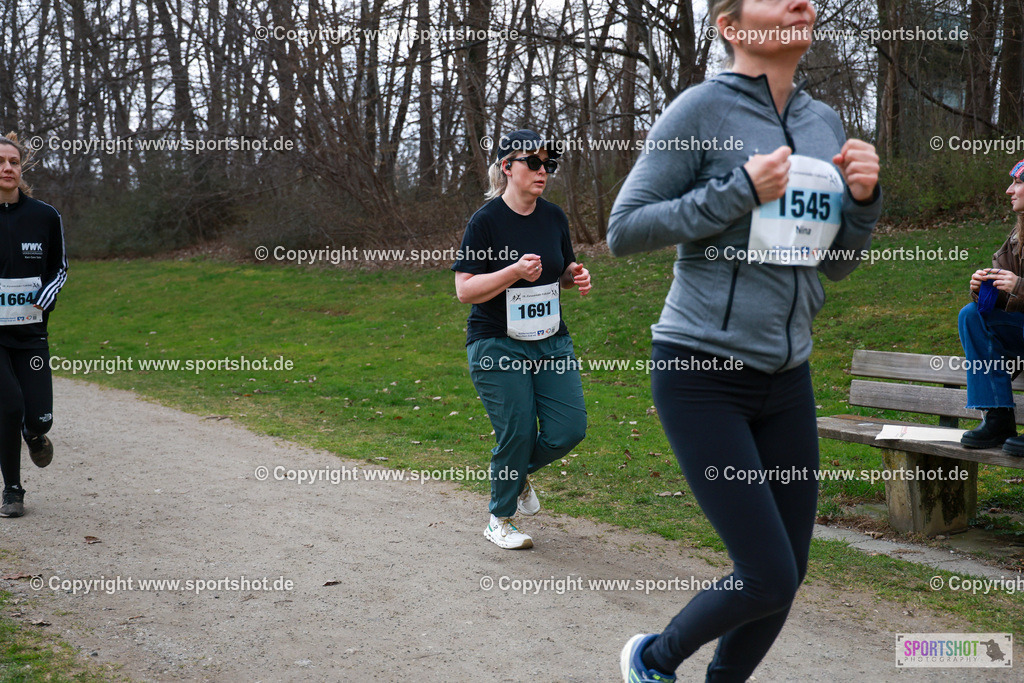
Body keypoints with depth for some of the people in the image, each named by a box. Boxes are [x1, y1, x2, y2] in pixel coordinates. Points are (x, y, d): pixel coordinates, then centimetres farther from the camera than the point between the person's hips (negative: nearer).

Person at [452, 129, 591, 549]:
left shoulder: (554, 217, 6)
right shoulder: (486, 220, -10)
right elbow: (465, 290, -13)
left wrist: (576, 277, -3)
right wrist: (515, 271, -26)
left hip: (551, 342, 5)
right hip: (497, 345, -5)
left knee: (569, 429, -3)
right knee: (516, 434, -6)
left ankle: (520, 472, 29)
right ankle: (500, 521, 18)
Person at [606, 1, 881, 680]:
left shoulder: (825, 122, 9)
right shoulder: (703, 108, -9)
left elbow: (836, 264, 15)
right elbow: (624, 229, -11)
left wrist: (862, 197, -4)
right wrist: (740, 191, -18)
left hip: (786, 376, 7)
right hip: (702, 373, -6)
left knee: (788, 573, 9)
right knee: (767, 578, -8)